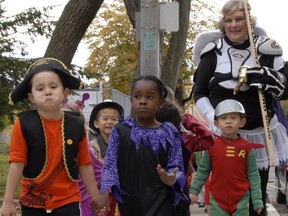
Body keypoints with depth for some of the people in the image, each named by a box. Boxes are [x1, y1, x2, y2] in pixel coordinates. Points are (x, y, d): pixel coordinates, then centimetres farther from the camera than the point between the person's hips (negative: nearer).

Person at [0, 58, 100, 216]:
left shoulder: (77, 126, -3)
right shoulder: (23, 124, -8)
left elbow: (84, 165, 3)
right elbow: (17, 162, -8)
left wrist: (96, 198, 6)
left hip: (68, 201, 1)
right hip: (32, 201, -1)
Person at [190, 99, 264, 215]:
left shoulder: (247, 147, -3)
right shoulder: (212, 146, -2)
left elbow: (253, 175, 0)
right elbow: (203, 171, 6)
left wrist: (257, 201, -2)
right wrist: (193, 191, 1)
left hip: (241, 201, 0)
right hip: (217, 201, 0)